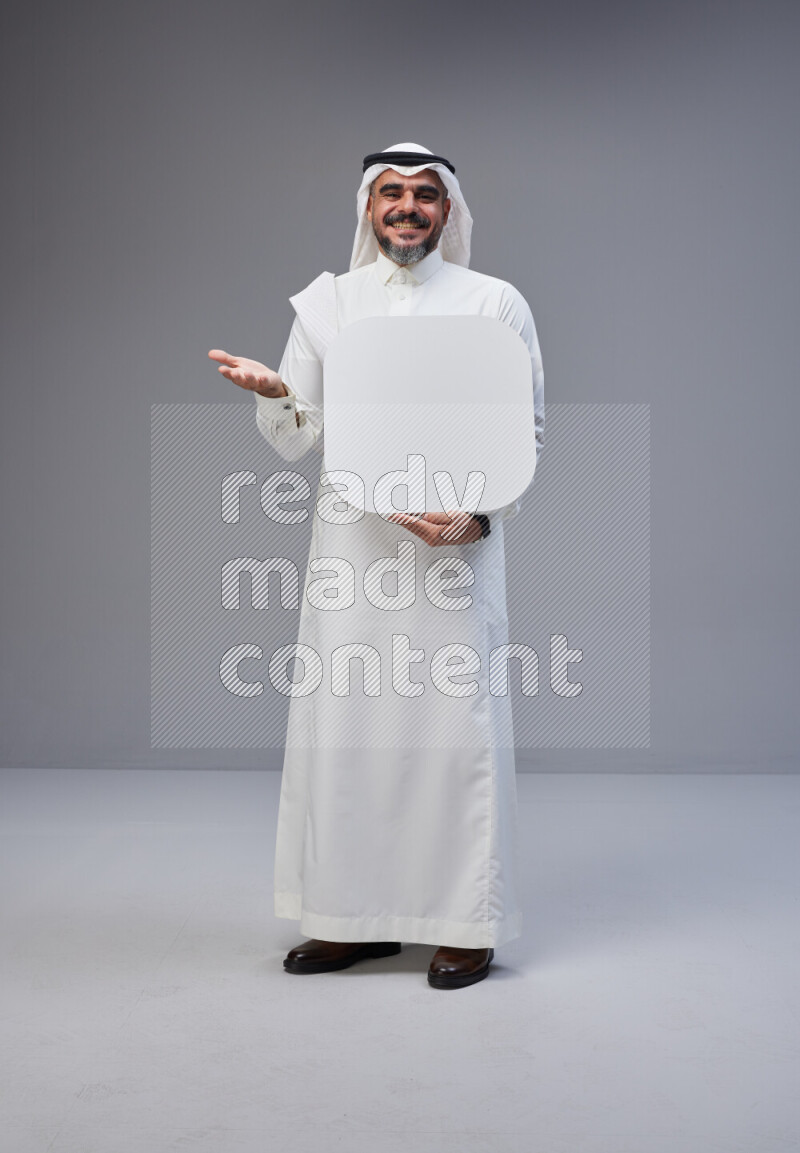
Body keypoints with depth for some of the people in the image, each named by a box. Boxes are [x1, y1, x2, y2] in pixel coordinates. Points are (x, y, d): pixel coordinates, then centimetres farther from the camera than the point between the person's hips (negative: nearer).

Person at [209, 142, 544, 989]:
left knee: (455, 722, -3)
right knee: (342, 721, 3)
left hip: (455, 541, -2)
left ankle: (466, 925, 10)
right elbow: (297, 439, 11)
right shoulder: (326, 302, 13)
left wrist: (479, 514, -12)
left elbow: (528, 429, 4)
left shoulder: (496, 303, 7)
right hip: (350, 539, 3)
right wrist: (273, 394, -12)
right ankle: (356, 916, 17)